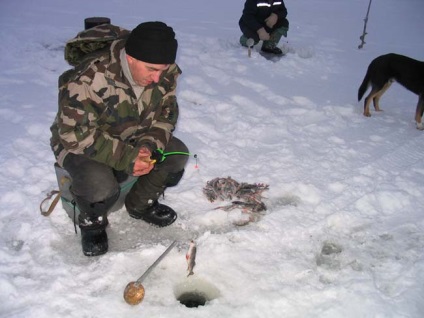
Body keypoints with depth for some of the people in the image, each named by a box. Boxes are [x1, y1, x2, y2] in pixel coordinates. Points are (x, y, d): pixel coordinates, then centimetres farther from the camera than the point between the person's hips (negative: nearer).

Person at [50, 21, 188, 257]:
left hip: (133, 138, 6)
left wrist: (149, 145, -24)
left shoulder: (165, 74, -16)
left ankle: (141, 204, 12)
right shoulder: (88, 80, -35)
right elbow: (74, 134, -31)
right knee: (101, 186, -34)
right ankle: (92, 222, 4)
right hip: (79, 143, -5)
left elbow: (166, 114, -4)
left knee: (177, 154, -14)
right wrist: (126, 158, -36)